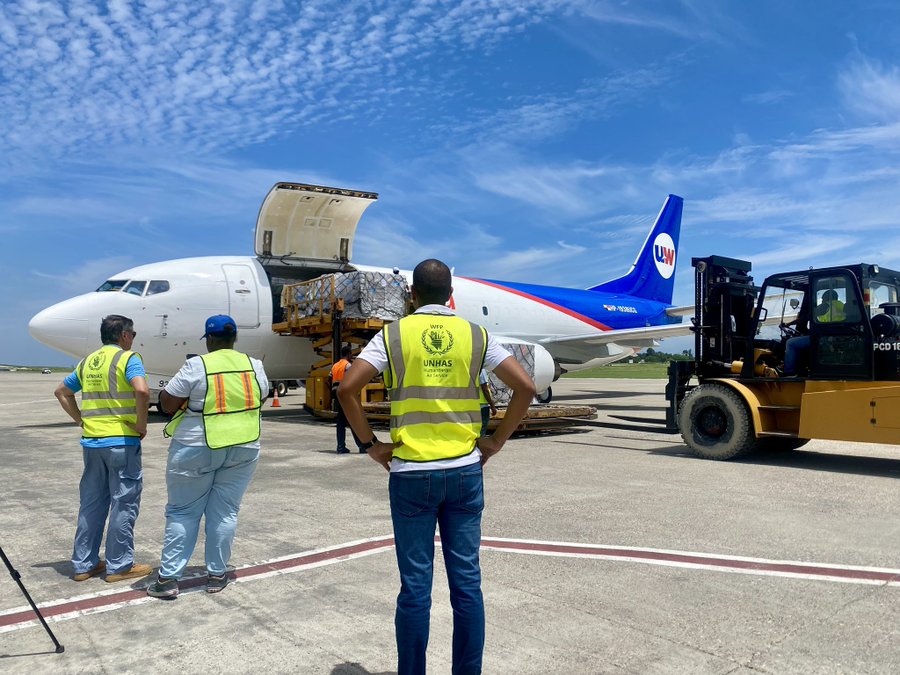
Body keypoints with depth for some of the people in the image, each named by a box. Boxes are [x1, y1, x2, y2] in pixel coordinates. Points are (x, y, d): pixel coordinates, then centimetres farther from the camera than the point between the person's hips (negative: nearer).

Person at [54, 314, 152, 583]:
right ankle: (120, 565, 9)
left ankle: (83, 564, 22)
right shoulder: (128, 358, -9)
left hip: (91, 441, 7)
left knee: (91, 503, 15)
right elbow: (142, 391, -26)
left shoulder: (87, 362, 14)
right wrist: (141, 424, -15)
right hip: (122, 441, -7)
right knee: (123, 503, 3)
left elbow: (61, 392, 24)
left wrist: (80, 419, 18)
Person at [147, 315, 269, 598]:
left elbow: (167, 403, -8)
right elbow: (260, 400, 15)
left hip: (196, 449, -3)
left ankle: (168, 578, 11)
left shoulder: (197, 365, -12)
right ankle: (216, 575, 17)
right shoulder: (254, 365, 0)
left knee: (182, 512, 8)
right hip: (243, 448, 3)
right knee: (225, 512, 10)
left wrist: (189, 399, 9)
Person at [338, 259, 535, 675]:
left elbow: (347, 389, -11)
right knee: (466, 581, 10)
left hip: (411, 473, -1)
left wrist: (371, 444, -1)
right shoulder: (476, 336, 4)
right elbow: (525, 387, -1)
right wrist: (497, 440, 6)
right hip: (465, 471, 2)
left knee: (415, 585, 7)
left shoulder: (393, 335, -1)